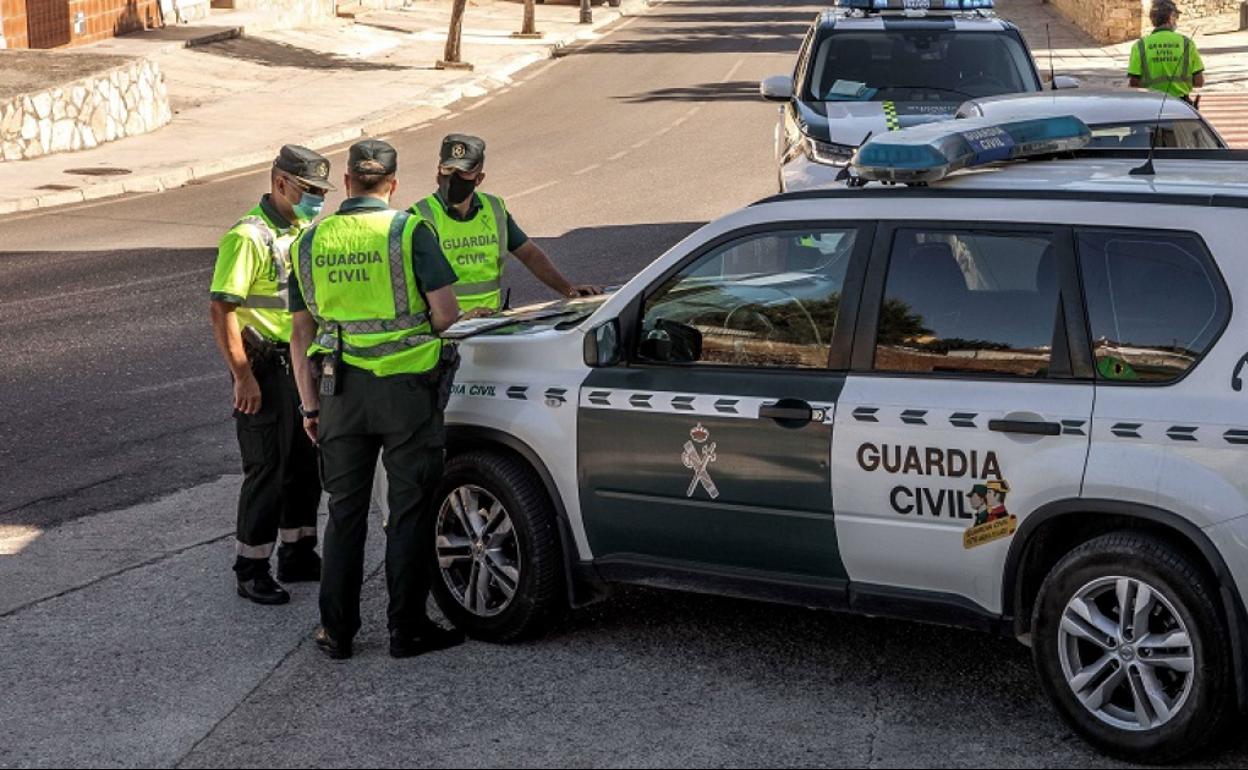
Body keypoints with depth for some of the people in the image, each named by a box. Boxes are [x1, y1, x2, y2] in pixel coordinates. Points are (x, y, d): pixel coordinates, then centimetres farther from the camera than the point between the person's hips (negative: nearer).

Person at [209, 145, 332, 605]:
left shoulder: (305, 231, 12)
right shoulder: (249, 237, -16)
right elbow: (222, 310, -21)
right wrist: (243, 376, -24)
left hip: (304, 364, 9)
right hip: (265, 369, -9)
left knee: (307, 464, 15)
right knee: (267, 471, -5)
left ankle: (298, 556, 28)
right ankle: (251, 571, 5)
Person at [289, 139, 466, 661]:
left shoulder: (311, 242, 6)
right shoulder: (409, 231, -7)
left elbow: (302, 333, 8)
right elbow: (446, 314, -12)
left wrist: (310, 404, 12)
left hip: (341, 389, 4)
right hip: (407, 386, -4)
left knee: (345, 510, 12)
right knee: (409, 510, 6)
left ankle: (336, 631, 15)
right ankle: (407, 628, 10)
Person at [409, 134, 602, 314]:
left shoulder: (495, 209, 13)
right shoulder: (420, 216, -5)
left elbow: (529, 254, 18)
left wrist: (569, 290, 6)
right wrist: (459, 315, -25)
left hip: (493, 320, 5)